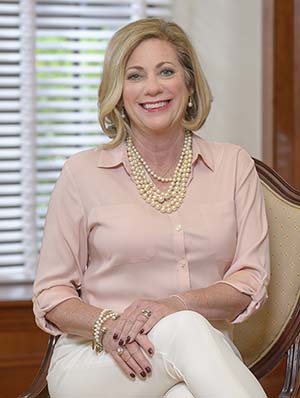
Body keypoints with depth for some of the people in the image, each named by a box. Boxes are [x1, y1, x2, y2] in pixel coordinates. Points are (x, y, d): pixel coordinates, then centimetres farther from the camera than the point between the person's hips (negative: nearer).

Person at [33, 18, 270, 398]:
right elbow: (51, 294, 5)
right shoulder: (82, 173, 4)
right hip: (93, 362, 0)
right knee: (186, 329, -35)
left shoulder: (233, 164, 9)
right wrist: (107, 327, -17)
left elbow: (250, 281, 3)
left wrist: (177, 304, -18)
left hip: (202, 358, 1)